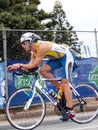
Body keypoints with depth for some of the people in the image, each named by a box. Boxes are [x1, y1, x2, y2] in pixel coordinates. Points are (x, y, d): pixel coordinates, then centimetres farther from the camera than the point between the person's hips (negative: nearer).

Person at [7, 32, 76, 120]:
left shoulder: (41, 46, -27)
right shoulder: (34, 51, 2)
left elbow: (35, 65, -25)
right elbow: (31, 64, -4)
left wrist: (20, 65, -23)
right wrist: (17, 67, -14)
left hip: (67, 55, -9)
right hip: (58, 57, 9)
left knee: (65, 84, -11)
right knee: (43, 70, -8)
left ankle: (71, 112, -7)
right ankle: (60, 88, 4)